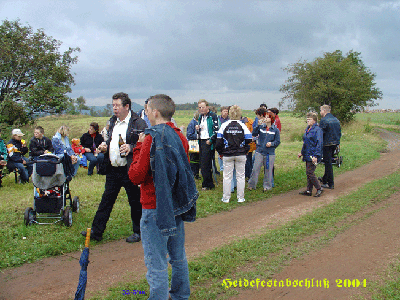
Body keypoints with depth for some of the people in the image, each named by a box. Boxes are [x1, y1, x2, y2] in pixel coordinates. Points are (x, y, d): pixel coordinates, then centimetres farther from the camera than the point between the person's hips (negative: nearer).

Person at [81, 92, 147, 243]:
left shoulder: (138, 123, -9)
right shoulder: (112, 121, 14)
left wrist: (131, 148, -25)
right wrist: (104, 146, 6)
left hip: (129, 170, -6)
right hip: (112, 169, 7)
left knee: (135, 202, 7)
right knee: (106, 200, 12)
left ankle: (138, 232, 23)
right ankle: (96, 231, 21)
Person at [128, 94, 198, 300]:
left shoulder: (152, 139, -18)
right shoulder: (179, 137, 5)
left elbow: (136, 176, -17)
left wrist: (138, 147, -6)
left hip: (156, 208, -8)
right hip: (176, 204, 8)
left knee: (156, 263, 1)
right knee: (178, 257, 21)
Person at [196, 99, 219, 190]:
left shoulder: (213, 116, -9)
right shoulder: (200, 117, 16)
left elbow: (216, 130, -14)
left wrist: (211, 140, -17)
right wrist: (198, 129, 6)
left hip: (208, 142, -8)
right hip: (201, 142, 8)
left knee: (205, 165, -7)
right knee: (202, 164, 10)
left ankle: (207, 185, 4)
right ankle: (209, 183, 20)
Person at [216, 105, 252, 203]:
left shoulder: (224, 125, -3)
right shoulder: (242, 126, -3)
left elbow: (219, 141, -3)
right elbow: (249, 140, -3)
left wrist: (221, 152, 10)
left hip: (227, 155, 0)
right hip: (241, 155, 0)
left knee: (227, 176, 7)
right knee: (240, 176, 9)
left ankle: (226, 198, 12)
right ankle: (240, 198, 14)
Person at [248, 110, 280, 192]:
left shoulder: (275, 130, 2)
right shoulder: (261, 127, 3)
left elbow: (278, 141, 5)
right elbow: (254, 134, -10)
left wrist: (271, 143, -14)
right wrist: (258, 125, -19)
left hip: (270, 153, 0)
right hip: (259, 152, 0)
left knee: (268, 170, 7)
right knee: (255, 169, 0)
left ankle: (267, 186, 22)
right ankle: (251, 185, 13)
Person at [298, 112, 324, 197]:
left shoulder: (317, 130, -13)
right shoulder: (307, 129, 14)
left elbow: (319, 144, -17)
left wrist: (316, 156, -22)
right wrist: (302, 152, 21)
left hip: (312, 156, -9)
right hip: (307, 155, 9)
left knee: (310, 173, -8)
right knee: (308, 173, 12)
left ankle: (319, 189, 5)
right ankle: (309, 191, 19)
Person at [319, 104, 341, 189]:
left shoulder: (324, 120, -15)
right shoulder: (336, 120, 10)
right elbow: (339, 132, 15)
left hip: (327, 144, -8)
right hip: (335, 143, 8)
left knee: (328, 163, -1)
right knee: (328, 162, 20)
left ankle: (330, 184, 2)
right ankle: (325, 179, 35)